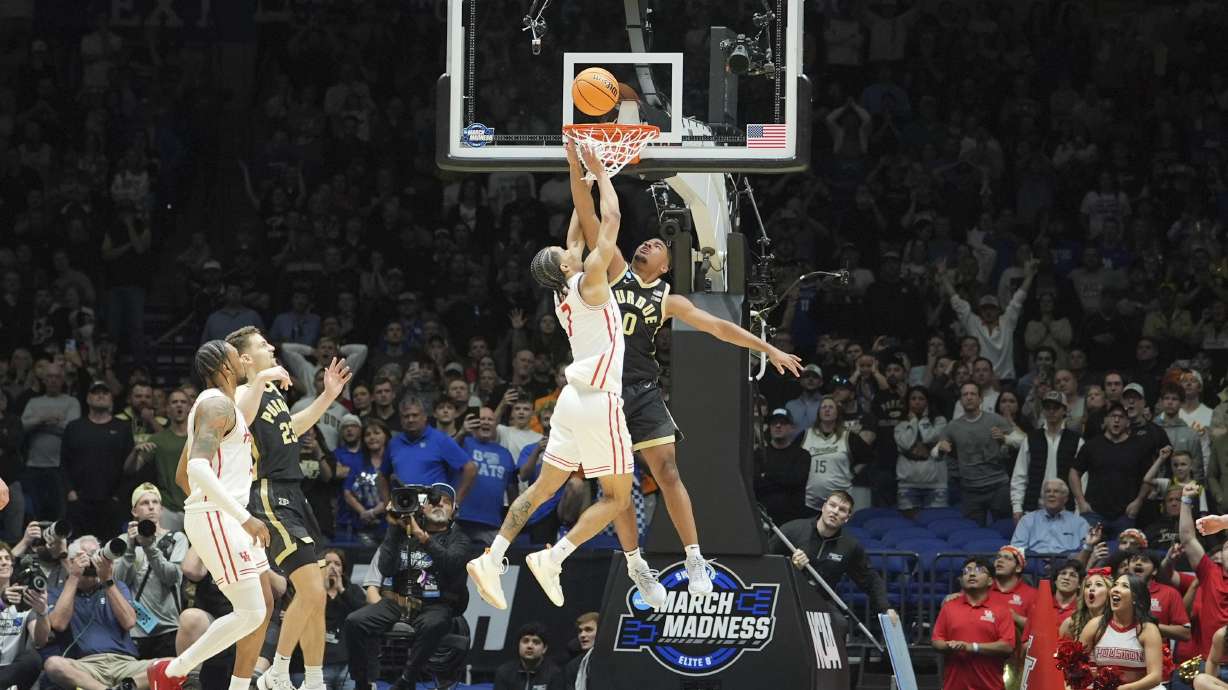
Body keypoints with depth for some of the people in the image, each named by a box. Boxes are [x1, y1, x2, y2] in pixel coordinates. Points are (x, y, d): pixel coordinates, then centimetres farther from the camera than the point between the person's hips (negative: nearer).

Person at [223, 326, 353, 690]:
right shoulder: (245, 393, -12)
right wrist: (259, 381, -38)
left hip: (293, 496, 10)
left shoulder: (273, 389, 14)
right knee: (311, 591, -15)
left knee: (313, 596, 12)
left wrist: (327, 397, 27)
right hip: (271, 498, -10)